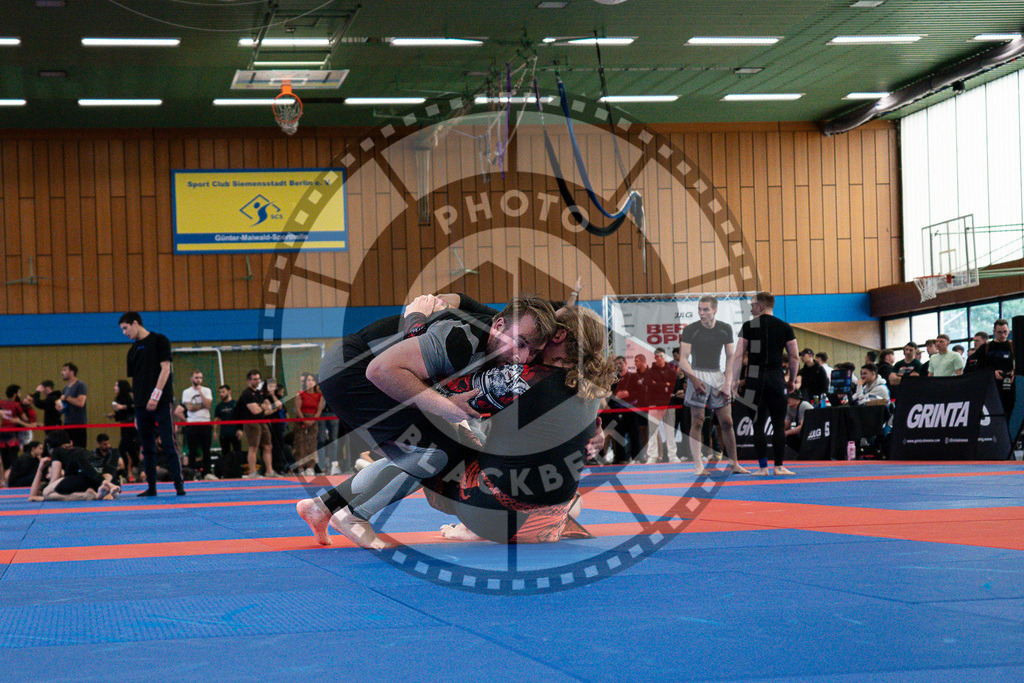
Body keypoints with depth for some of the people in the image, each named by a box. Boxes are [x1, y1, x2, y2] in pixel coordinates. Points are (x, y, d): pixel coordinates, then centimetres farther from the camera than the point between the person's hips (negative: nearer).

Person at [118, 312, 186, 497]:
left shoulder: (159, 340, -1)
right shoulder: (133, 350, 16)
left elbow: (165, 368, -9)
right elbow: (134, 380, 18)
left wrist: (155, 395, -17)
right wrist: (136, 411, 14)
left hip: (160, 403, -6)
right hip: (141, 405, 6)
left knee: (168, 444, -9)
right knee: (147, 448, 7)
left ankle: (179, 484, -10)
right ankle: (151, 487, 11)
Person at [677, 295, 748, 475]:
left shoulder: (725, 329, 5)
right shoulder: (690, 330, -5)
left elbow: (731, 358, 8)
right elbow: (683, 360, -7)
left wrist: (727, 383, -2)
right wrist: (694, 379, -22)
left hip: (718, 375, 3)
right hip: (697, 375, -3)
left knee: (727, 422, 2)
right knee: (697, 421, -6)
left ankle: (734, 464, 9)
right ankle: (698, 465, -3)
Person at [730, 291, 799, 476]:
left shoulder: (749, 326, 0)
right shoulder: (785, 327, 6)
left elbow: (738, 356, -3)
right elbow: (794, 357, 6)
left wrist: (735, 381, 1)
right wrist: (792, 381, 16)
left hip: (755, 378, -1)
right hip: (776, 378, 1)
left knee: (758, 425, 3)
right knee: (779, 425, 6)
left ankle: (763, 467, 1)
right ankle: (779, 466, 5)